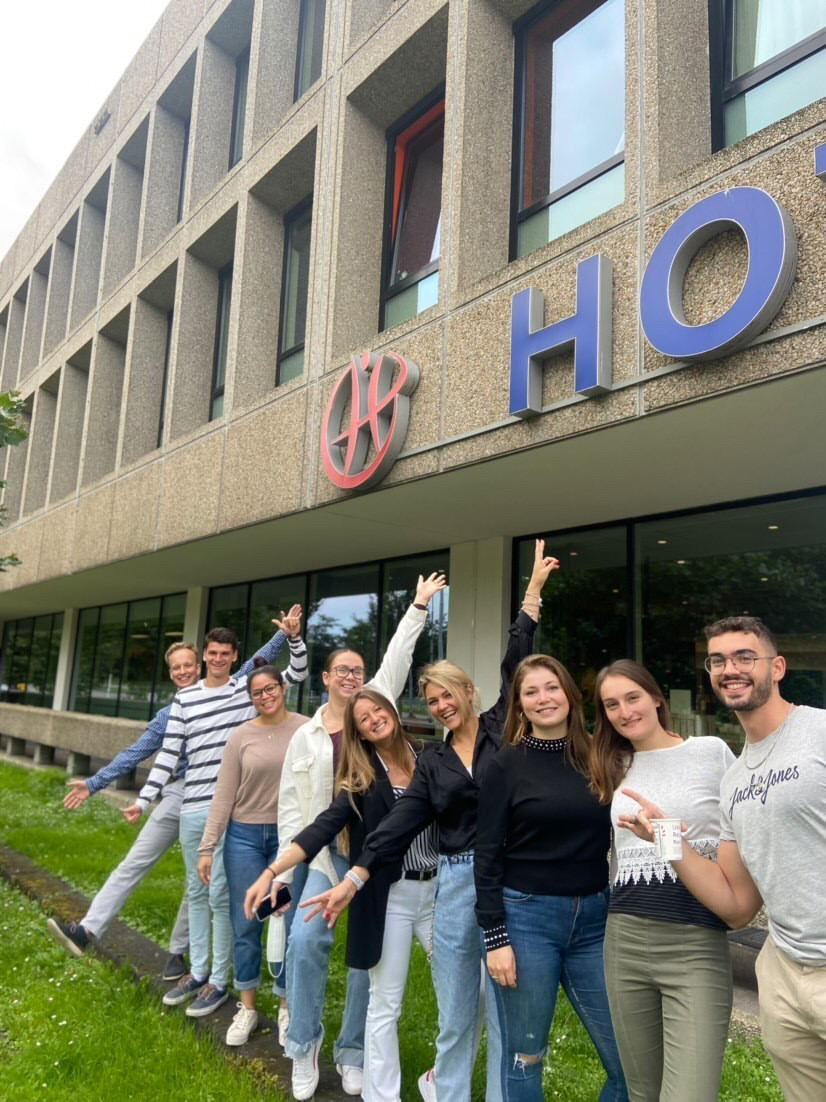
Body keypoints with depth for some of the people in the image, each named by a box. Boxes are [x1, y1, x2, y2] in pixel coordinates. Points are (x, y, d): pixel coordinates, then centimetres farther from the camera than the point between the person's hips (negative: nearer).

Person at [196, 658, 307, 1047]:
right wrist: (207, 847, -3)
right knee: (245, 924, 11)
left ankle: (287, 1006, 28)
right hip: (244, 837, 1)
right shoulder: (241, 736, -3)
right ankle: (247, 1008, 30)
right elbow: (223, 795, 0)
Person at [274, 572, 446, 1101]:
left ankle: (354, 1051, 26)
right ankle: (304, 1046, 14)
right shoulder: (306, 736, 4)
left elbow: (397, 658, -1)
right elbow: (292, 803, 5)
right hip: (327, 852, 0)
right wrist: (284, 866, 2)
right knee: (306, 940, -11)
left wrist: (419, 606, -1)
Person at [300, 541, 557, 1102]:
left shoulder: (502, 728, 1)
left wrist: (533, 592, -11)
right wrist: (353, 879, -5)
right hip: (458, 882, 3)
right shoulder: (432, 763, 9)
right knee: (457, 1010, 14)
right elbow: (400, 822, 3)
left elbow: (515, 665, -7)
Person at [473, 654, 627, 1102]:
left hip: (595, 919, 3)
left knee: (629, 1060, 7)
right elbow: (487, 855, -5)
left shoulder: (597, 757, 4)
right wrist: (494, 936, -9)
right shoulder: (506, 764, -5)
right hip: (526, 917, -3)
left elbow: (615, 840, 9)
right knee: (524, 1057, 10)